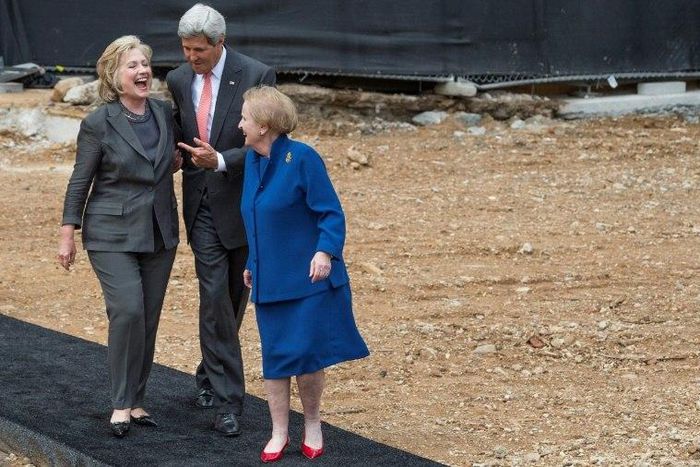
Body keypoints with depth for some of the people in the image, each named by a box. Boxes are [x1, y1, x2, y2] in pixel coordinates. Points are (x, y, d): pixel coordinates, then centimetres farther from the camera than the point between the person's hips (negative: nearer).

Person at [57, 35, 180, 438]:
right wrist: (68, 235, -5)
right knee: (128, 312, -16)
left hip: (159, 234, 5)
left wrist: (178, 160, 1)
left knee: (149, 318, 6)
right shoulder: (99, 124, -10)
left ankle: (136, 400, 17)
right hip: (113, 234, -5)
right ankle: (121, 404, -5)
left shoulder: (165, 113, 4)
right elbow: (80, 182, -5)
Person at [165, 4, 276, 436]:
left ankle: (211, 375, 34)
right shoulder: (178, 80, 2)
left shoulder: (257, 76, -12)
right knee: (214, 296, -8)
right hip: (202, 204, 2)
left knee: (235, 297, 12)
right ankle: (228, 398, -6)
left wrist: (221, 161, -26)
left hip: (243, 201, -2)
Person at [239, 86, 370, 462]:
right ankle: (279, 433, 15)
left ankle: (312, 426, 15)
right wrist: (252, 264, 24)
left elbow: (331, 213, -14)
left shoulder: (302, 159, -14)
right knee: (274, 357, 6)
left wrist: (326, 251, -28)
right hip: (269, 282, 6)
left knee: (304, 354, -6)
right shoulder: (253, 160, 8)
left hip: (307, 279, -6)